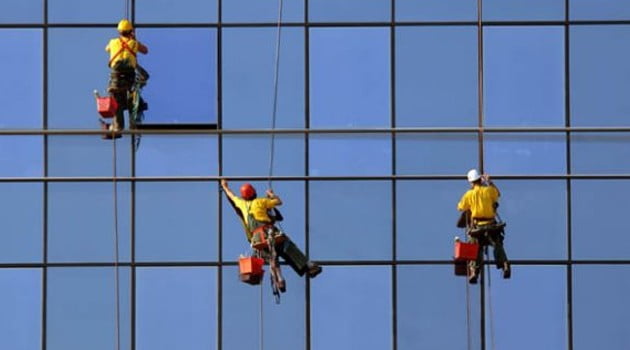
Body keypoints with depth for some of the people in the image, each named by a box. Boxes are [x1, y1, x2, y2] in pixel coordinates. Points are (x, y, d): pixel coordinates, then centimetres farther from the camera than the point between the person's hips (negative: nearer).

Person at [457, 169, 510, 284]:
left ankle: (474, 272, -7)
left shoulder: (469, 194, -3)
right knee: (498, 246, 7)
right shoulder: (489, 190, -2)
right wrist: (489, 181, 29)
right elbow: (498, 193, 21)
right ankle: (505, 265, -13)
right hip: (491, 225, 0)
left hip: (476, 226, 0)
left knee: (476, 250, 6)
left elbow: (460, 208, 7)